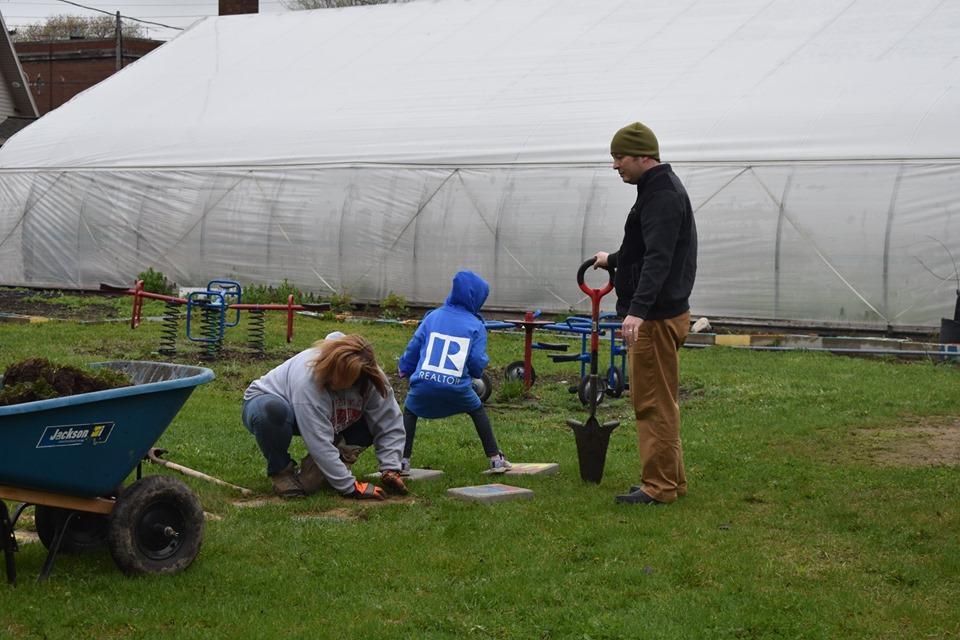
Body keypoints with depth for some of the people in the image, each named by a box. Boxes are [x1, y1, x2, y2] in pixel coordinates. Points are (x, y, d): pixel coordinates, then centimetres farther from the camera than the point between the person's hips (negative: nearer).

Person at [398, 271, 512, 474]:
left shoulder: (433, 316, 9)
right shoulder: (476, 326, 5)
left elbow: (414, 346, 11)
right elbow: (478, 362, 0)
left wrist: (405, 368, 27)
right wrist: (477, 372, 23)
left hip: (424, 382, 0)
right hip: (457, 387, 0)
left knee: (409, 411, 26)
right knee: (478, 411, 26)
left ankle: (403, 461, 13)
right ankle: (495, 459, 23)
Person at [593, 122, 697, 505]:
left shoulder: (663, 195, -17)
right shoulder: (659, 189, 16)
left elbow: (658, 258, -30)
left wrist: (638, 309, -40)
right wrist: (613, 260, 46)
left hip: (657, 317, -11)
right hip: (656, 315, 11)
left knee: (654, 404, -5)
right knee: (659, 402, 16)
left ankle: (659, 486, 0)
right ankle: (671, 480, 23)